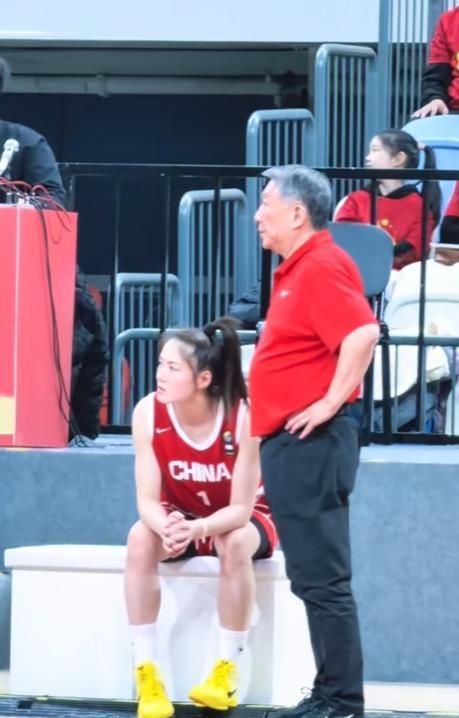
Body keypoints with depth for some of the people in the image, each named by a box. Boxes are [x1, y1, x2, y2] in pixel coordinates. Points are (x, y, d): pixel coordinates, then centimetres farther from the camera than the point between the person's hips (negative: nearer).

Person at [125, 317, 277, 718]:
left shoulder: (243, 418, -29)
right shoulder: (148, 413, -21)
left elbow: (240, 509, -27)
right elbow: (148, 501, -19)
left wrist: (198, 528, -47)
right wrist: (167, 526, -43)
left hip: (239, 521, -2)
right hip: (181, 519, 2)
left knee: (234, 542, -36)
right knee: (141, 537, -30)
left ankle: (227, 671, -22)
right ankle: (147, 673, -28)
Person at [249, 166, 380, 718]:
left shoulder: (322, 267, -14)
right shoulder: (298, 269, 17)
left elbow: (363, 332, -29)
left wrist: (330, 402, -24)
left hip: (310, 441, -11)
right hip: (289, 443, 11)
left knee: (321, 578, -9)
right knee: (313, 577, 13)